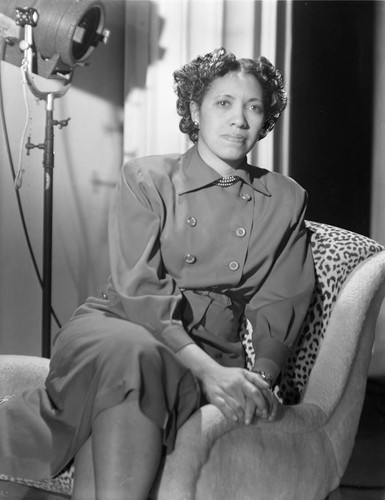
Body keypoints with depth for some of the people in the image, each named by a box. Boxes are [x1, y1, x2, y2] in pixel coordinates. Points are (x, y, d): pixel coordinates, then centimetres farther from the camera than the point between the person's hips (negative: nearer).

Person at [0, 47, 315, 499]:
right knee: (133, 352, -39)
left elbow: (278, 308, 7)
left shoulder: (285, 200, 12)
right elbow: (137, 291, -10)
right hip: (114, 326, -1)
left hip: (209, 355, 1)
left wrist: (261, 376, -15)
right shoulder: (145, 179, 3)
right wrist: (209, 369, -25)